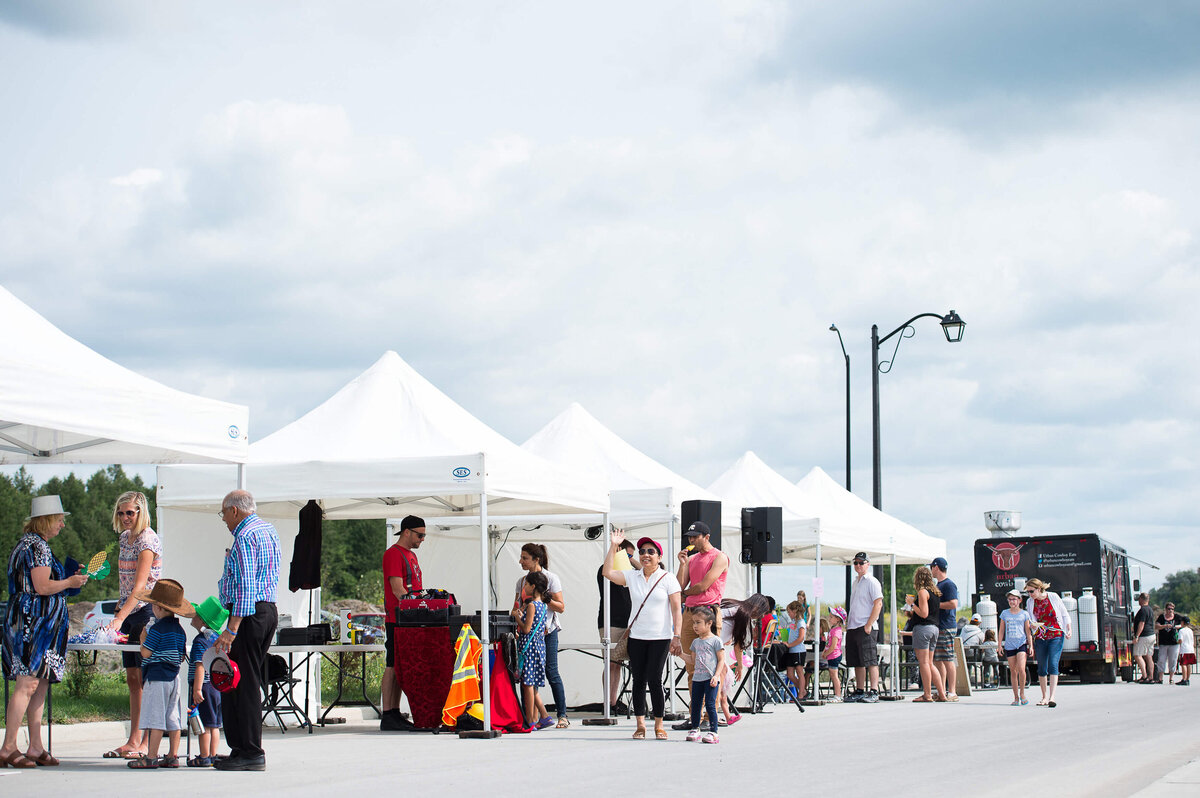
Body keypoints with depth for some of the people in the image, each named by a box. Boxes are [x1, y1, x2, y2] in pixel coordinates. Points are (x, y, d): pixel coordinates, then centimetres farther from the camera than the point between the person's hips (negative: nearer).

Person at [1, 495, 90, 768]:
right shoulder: (37, 546, -12)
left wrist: (69, 579, 21)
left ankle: (35, 748, 9)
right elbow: (42, 587, -19)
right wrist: (70, 582, -4)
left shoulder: (28, 543, 20)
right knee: (28, 684, -11)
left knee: (40, 685, 8)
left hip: (35, 623, 11)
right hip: (33, 621, -11)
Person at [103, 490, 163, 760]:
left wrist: (120, 617, -31)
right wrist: (119, 612, 16)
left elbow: (140, 585, -24)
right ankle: (133, 741, 10)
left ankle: (146, 743, -5)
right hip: (129, 612, 9)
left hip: (147, 610, -9)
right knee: (132, 679, 8)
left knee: (145, 678, -7)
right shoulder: (124, 537, 12)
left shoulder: (147, 541, -15)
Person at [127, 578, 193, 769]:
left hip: (156, 678, -8)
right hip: (173, 678, 8)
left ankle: (151, 757, -8)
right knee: (172, 718, 10)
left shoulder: (157, 629, -12)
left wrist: (143, 638, 1)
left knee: (155, 718, -8)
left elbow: (146, 653, -13)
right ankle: (173, 755, 11)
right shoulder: (180, 630, 11)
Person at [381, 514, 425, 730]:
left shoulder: (411, 555, 21)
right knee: (392, 667, -8)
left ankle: (395, 714, 12)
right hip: (397, 620, -9)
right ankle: (387, 716, -8)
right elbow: (397, 589, -17)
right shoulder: (393, 554, -9)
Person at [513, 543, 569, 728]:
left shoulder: (551, 579, -2)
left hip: (547, 631, -5)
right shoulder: (521, 581, 13)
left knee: (551, 672, -6)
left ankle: (562, 715, 0)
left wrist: (546, 599, -18)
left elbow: (561, 607, -2)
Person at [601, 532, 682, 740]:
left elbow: (677, 610, -3)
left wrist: (677, 637, -10)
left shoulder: (668, 578, 0)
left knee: (654, 680, -7)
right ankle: (640, 725, 11)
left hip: (660, 637, -4)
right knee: (638, 680, 4)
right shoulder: (632, 577, 10)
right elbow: (608, 572, 2)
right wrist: (614, 546, 2)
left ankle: (659, 725, 4)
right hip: (637, 637, 4)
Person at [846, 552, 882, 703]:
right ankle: (859, 691, 15)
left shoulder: (872, 582, -6)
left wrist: (869, 625, -18)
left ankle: (874, 692, -11)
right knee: (857, 662, 10)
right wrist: (848, 623, 17)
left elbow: (878, 604, -14)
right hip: (852, 628, 8)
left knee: (870, 661, -10)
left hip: (865, 627, -8)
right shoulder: (855, 582, 20)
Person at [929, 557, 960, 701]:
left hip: (947, 628, -10)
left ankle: (952, 692, -6)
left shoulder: (949, 584, -11)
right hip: (937, 627, 10)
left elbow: (953, 604, -22)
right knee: (938, 660, 9)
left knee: (948, 660, -8)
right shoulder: (939, 585, 21)